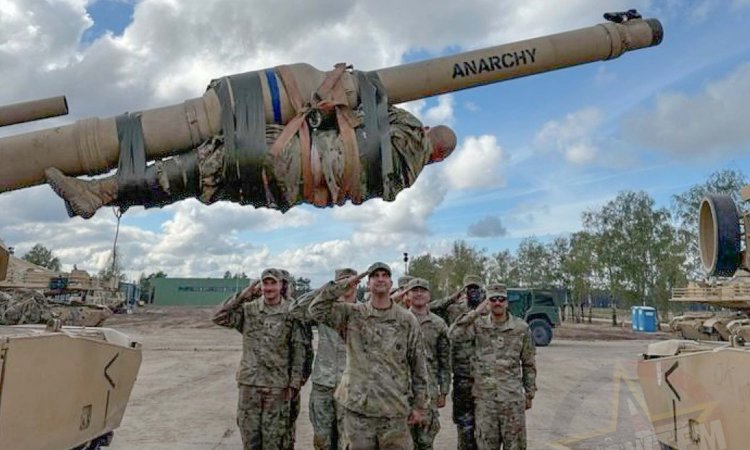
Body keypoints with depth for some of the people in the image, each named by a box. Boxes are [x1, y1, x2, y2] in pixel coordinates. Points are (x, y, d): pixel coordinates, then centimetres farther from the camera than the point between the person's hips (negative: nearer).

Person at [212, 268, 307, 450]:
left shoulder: (291, 313, -3)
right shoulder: (248, 309, 3)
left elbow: (298, 350, -2)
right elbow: (219, 318, -6)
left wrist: (295, 382, -4)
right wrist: (241, 296, -10)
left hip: (277, 385, -2)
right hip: (249, 383, 2)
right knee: (249, 433, 11)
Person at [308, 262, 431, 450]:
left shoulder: (407, 320, 0)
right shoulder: (353, 314, 2)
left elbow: (419, 366, 2)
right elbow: (317, 309, -9)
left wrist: (420, 405, 1)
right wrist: (343, 285, -10)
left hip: (395, 409, 0)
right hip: (357, 406, 1)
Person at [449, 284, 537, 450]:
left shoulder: (521, 327, -1)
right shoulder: (478, 325, -1)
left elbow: (528, 364, 6)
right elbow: (454, 335, -19)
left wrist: (529, 393, 7)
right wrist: (475, 313, -17)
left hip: (513, 397, 0)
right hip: (485, 397, 1)